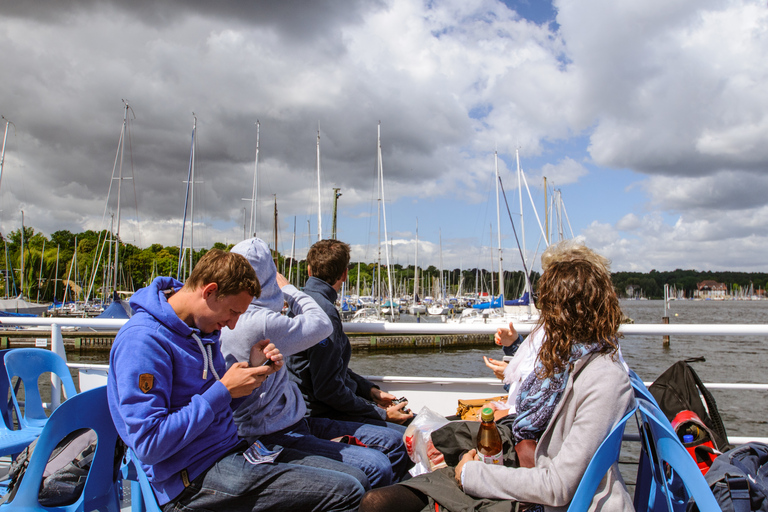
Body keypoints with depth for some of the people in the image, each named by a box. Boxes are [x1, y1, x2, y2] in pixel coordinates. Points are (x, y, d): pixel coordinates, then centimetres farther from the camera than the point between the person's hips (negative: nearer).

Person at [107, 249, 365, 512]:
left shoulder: (202, 328, 11)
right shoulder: (142, 339, -18)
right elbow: (149, 445, -23)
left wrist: (254, 370, 2)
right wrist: (224, 390, -19)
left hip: (232, 450, 9)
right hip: (195, 479, -9)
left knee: (355, 477, 0)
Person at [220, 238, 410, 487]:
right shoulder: (257, 323, -24)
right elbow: (323, 325, -12)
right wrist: (288, 288, 2)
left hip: (295, 422, 10)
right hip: (273, 437, -10)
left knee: (394, 443, 3)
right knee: (376, 467, -25)